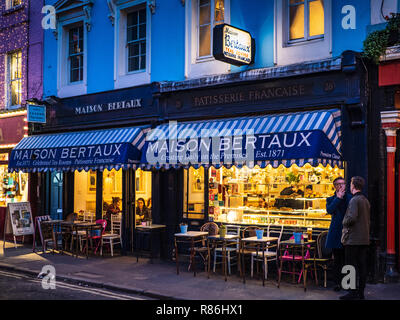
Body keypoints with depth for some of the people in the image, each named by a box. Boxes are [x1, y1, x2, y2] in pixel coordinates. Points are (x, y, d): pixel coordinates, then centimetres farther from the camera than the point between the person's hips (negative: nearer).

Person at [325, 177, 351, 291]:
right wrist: (338, 198, -11)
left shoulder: (351, 198, 6)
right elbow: (329, 210, -12)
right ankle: (337, 283, 13)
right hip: (336, 233, 1)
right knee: (337, 259, 5)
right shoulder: (331, 199, 10)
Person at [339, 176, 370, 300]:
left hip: (353, 239, -8)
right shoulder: (366, 200, 14)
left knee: (351, 266, -3)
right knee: (362, 266, 9)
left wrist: (344, 222, -5)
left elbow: (352, 218, -23)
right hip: (364, 239, 9)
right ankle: (361, 292, 15)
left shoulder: (354, 200, -14)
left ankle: (353, 292, -1)